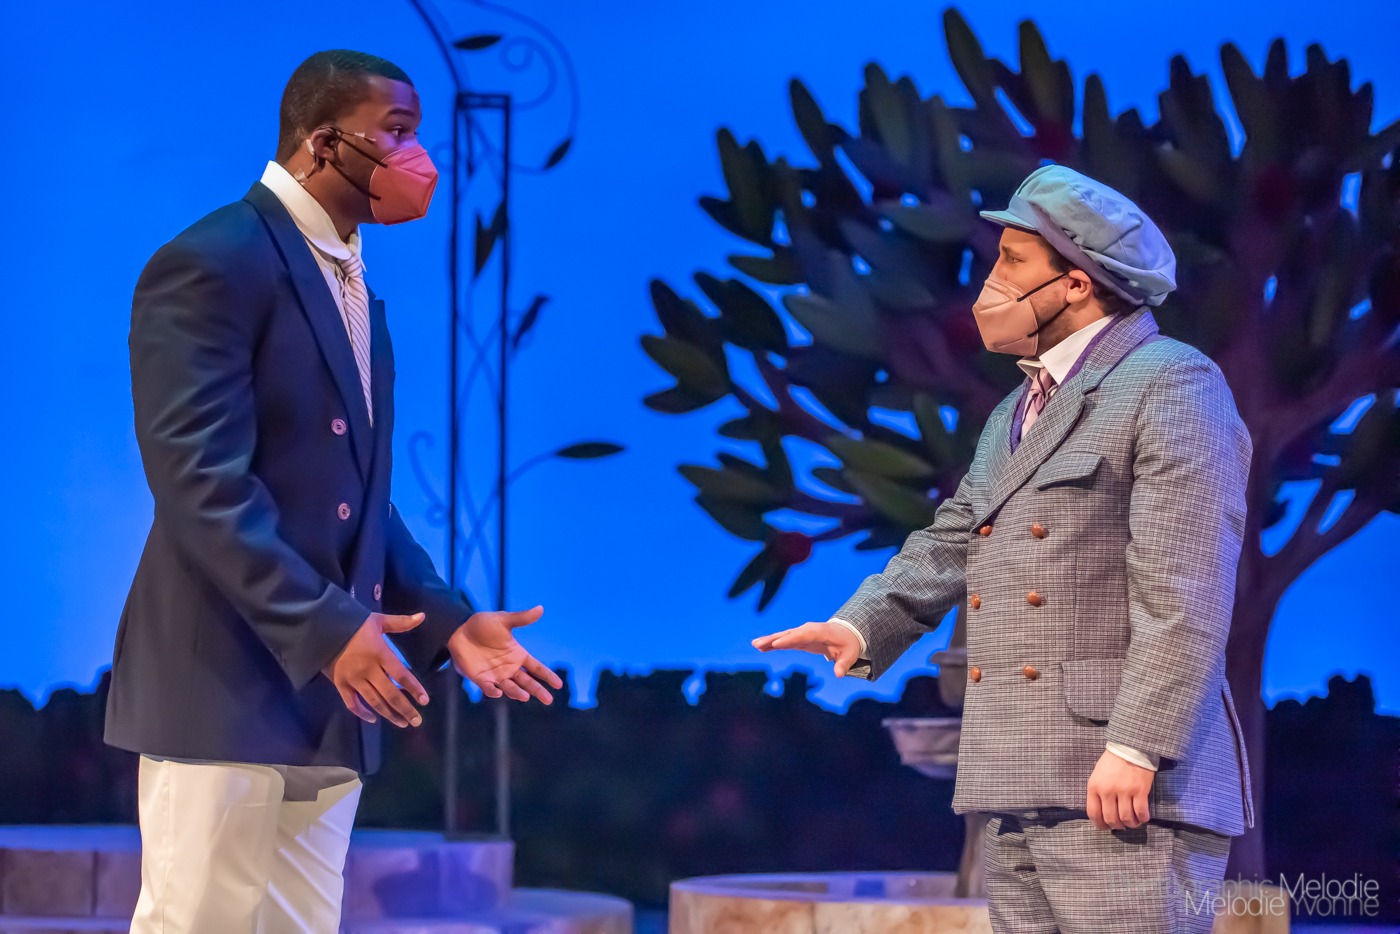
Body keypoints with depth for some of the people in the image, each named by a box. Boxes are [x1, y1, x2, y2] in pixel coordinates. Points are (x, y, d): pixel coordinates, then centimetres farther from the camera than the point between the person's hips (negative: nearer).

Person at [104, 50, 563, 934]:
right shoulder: (216, 263, -11)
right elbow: (200, 481, -19)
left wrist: (448, 621, 7)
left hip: (325, 698, 9)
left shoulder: (351, 285, 18)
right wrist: (324, 628, -23)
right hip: (227, 684, -9)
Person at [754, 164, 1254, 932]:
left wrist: (1136, 750, -22)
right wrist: (862, 626, 1)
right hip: (1018, 786, 9)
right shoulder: (1016, 414, 23)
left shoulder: (1171, 386, -6)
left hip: (1127, 784, -9)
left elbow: (1184, 590, -15)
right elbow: (949, 545, 18)